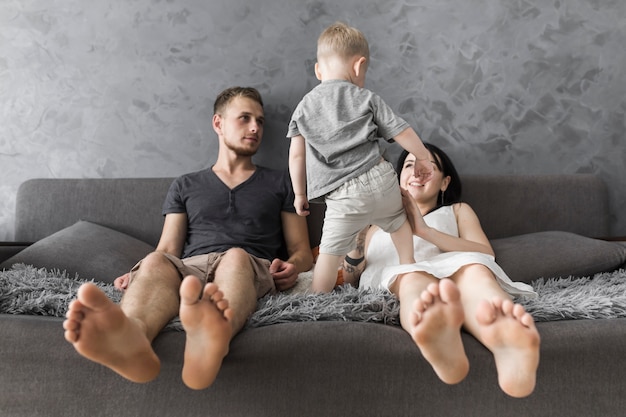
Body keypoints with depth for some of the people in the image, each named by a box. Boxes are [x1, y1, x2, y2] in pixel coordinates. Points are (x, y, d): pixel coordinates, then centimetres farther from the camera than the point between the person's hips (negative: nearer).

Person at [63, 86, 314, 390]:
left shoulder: (279, 183, 25)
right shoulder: (186, 186, 27)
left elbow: (302, 251, 19)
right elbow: (168, 250, 16)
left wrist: (292, 266, -6)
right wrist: (135, 275, -6)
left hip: (252, 269, -1)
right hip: (191, 268, 1)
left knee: (236, 257, -36)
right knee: (155, 262, -33)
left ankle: (208, 342, -69)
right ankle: (133, 337, -66)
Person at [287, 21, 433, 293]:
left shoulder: (304, 107, 9)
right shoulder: (366, 99, 7)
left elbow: (296, 155, 6)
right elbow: (403, 133, 6)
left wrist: (300, 194, 16)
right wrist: (423, 158, 22)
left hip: (343, 197, -1)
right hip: (380, 179, 2)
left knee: (330, 252, 5)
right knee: (398, 219, 30)